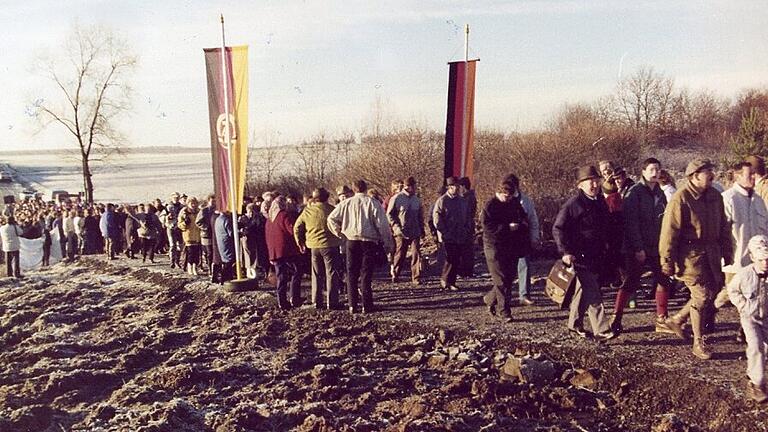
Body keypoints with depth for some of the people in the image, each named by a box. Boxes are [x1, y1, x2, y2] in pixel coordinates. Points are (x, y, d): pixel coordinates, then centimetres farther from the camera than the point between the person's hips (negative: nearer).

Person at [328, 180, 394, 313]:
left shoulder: (346, 203, 4)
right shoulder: (373, 203, -3)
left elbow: (331, 218, 2)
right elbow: (382, 224, -6)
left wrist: (339, 233, 12)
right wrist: (387, 243, 1)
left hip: (351, 241, 2)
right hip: (369, 241, -1)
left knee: (351, 274, 9)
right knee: (366, 274, 4)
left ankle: (352, 305, 8)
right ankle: (367, 306, 2)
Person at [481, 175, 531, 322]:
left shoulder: (515, 203, 11)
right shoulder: (491, 205, -8)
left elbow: (524, 219, 21)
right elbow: (486, 225, -17)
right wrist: (508, 227, -20)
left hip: (512, 247, 6)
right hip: (495, 247, -6)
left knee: (510, 277, 10)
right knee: (501, 280, -6)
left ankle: (490, 299, 31)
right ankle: (504, 311, 2)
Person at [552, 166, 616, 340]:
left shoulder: (600, 201, 10)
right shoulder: (573, 204, -14)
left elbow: (605, 226, 26)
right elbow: (558, 229, -14)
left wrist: (606, 244, 19)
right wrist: (565, 252, -20)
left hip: (596, 255, 8)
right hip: (580, 255, -8)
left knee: (583, 290, 17)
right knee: (593, 293, -9)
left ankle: (575, 323, 30)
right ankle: (601, 329, -6)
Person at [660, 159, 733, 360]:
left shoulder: (715, 196, 8)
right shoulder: (681, 198, -14)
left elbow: (723, 227, 17)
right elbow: (669, 231, -14)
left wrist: (727, 254, 16)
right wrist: (667, 262, -13)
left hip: (711, 253, 7)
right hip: (690, 254, -7)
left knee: (713, 290, 9)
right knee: (701, 295, -4)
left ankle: (677, 319, 29)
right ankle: (698, 343, 10)